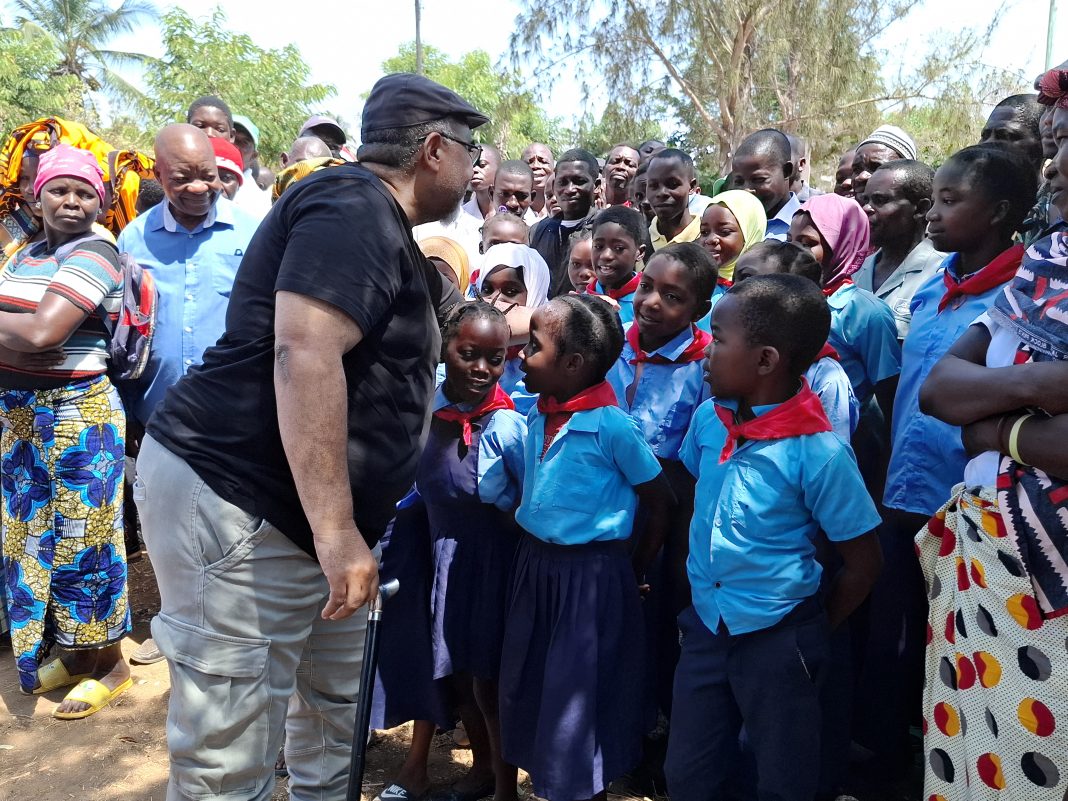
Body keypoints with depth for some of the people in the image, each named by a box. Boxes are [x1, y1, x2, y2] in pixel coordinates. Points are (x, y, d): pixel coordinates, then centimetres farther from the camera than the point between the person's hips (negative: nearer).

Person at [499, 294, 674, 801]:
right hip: (534, 563, 7)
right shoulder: (537, 416, 1)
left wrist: (634, 572, -4)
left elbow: (660, 503, -11)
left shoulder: (612, 425, -20)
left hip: (591, 573, -7)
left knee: (579, 698, 8)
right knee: (527, 687, 19)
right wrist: (531, 549, 9)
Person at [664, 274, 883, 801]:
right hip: (705, 624, 5)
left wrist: (814, 633, -1)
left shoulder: (819, 453, -22)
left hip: (777, 638, -5)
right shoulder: (708, 417, -6)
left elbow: (862, 563, -12)